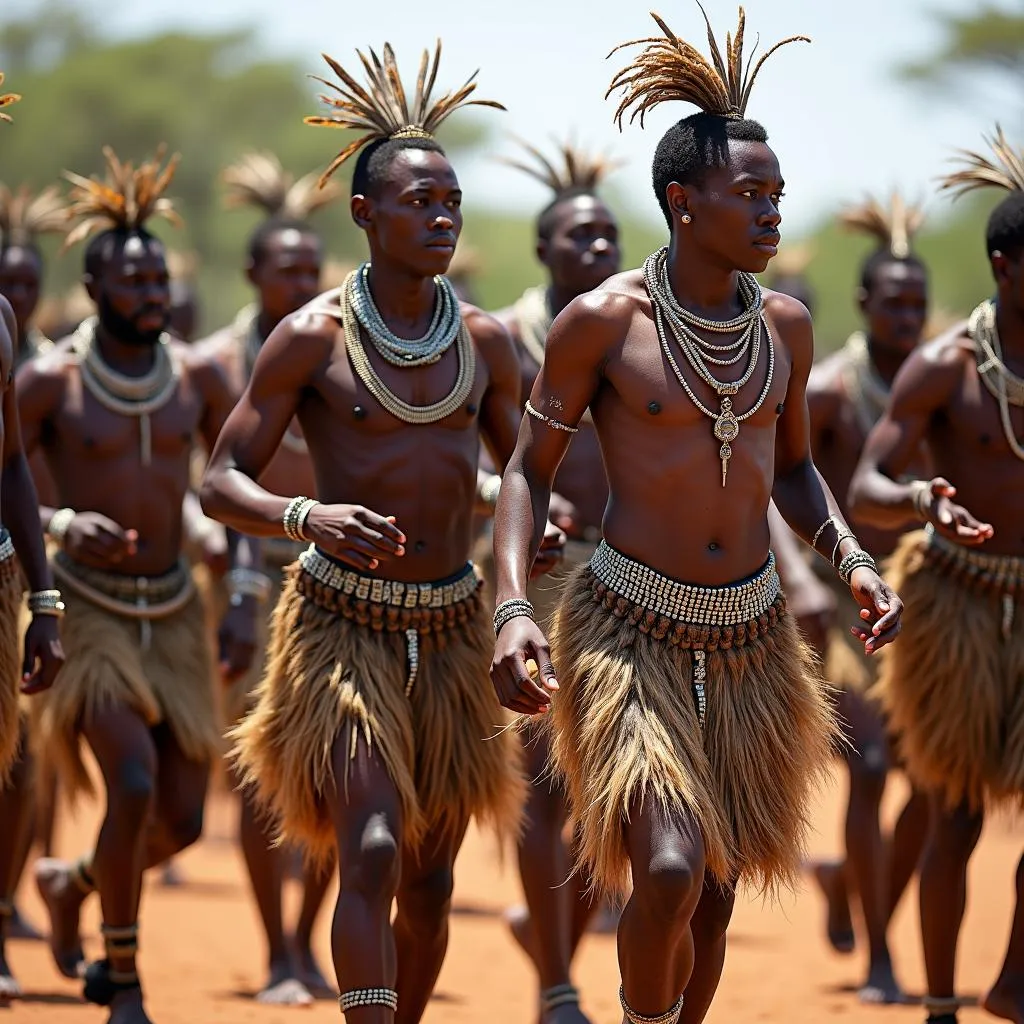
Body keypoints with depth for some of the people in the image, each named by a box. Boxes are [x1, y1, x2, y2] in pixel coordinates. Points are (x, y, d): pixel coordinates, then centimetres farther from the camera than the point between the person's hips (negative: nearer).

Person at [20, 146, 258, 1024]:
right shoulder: (51, 382, -11)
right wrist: (60, 523, -25)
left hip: (175, 613, 5)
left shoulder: (198, 379, 0)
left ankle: (71, 884, 37)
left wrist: (246, 599, 4)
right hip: (89, 611, -4)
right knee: (134, 784, -21)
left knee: (181, 821, 4)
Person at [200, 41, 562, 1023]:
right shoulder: (313, 337, -7)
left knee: (430, 874, 11)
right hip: (344, 624, -5)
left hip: (451, 628, 5)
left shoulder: (485, 341, 5)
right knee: (372, 852, -19)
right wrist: (308, 516, -26)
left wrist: (544, 521, -6)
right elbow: (220, 482, -7)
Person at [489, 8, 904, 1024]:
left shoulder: (785, 325, 4)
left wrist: (852, 558, -1)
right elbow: (528, 471, -3)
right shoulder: (605, 320, -10)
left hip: (750, 637, 5)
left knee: (716, 894, 11)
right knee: (670, 874, -22)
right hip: (632, 632, -5)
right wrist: (511, 610, -17)